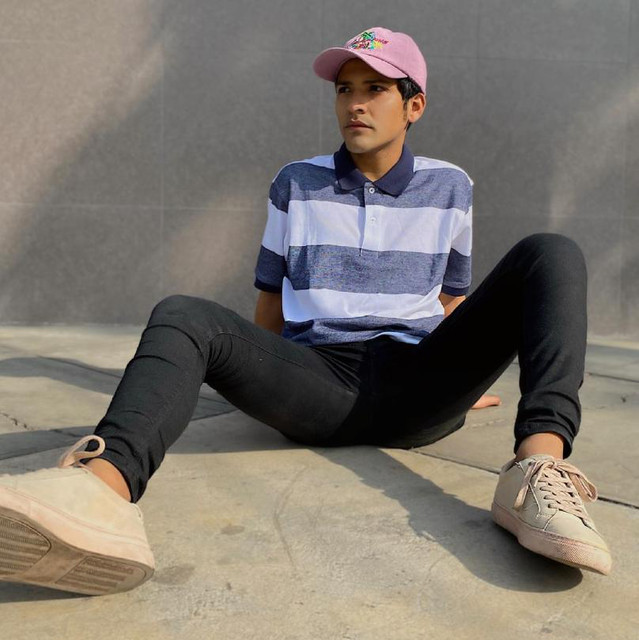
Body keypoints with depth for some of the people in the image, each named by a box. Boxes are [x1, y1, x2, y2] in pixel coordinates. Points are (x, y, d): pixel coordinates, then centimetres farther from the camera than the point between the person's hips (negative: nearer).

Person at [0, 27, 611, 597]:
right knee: (181, 317, -26)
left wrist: (458, 381, 28)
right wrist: (254, 376, 24)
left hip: (417, 393, 1)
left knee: (551, 254, -15)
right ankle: (102, 487, -57)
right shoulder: (296, 185, 15)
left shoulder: (449, 188, 16)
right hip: (318, 382, 0)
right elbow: (271, 305, 21)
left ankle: (539, 462, -40)